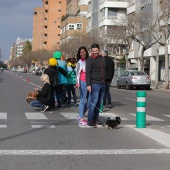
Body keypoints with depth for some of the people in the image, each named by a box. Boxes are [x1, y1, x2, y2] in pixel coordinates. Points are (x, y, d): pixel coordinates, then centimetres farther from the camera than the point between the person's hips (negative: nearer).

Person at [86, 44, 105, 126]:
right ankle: (90, 120, -8)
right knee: (94, 101, -11)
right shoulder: (90, 60, -6)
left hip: (102, 84, 7)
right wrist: (88, 84, -20)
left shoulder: (102, 58, 14)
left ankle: (96, 118, 15)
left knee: (99, 102, 8)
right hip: (95, 84, -7)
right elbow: (88, 73, -12)